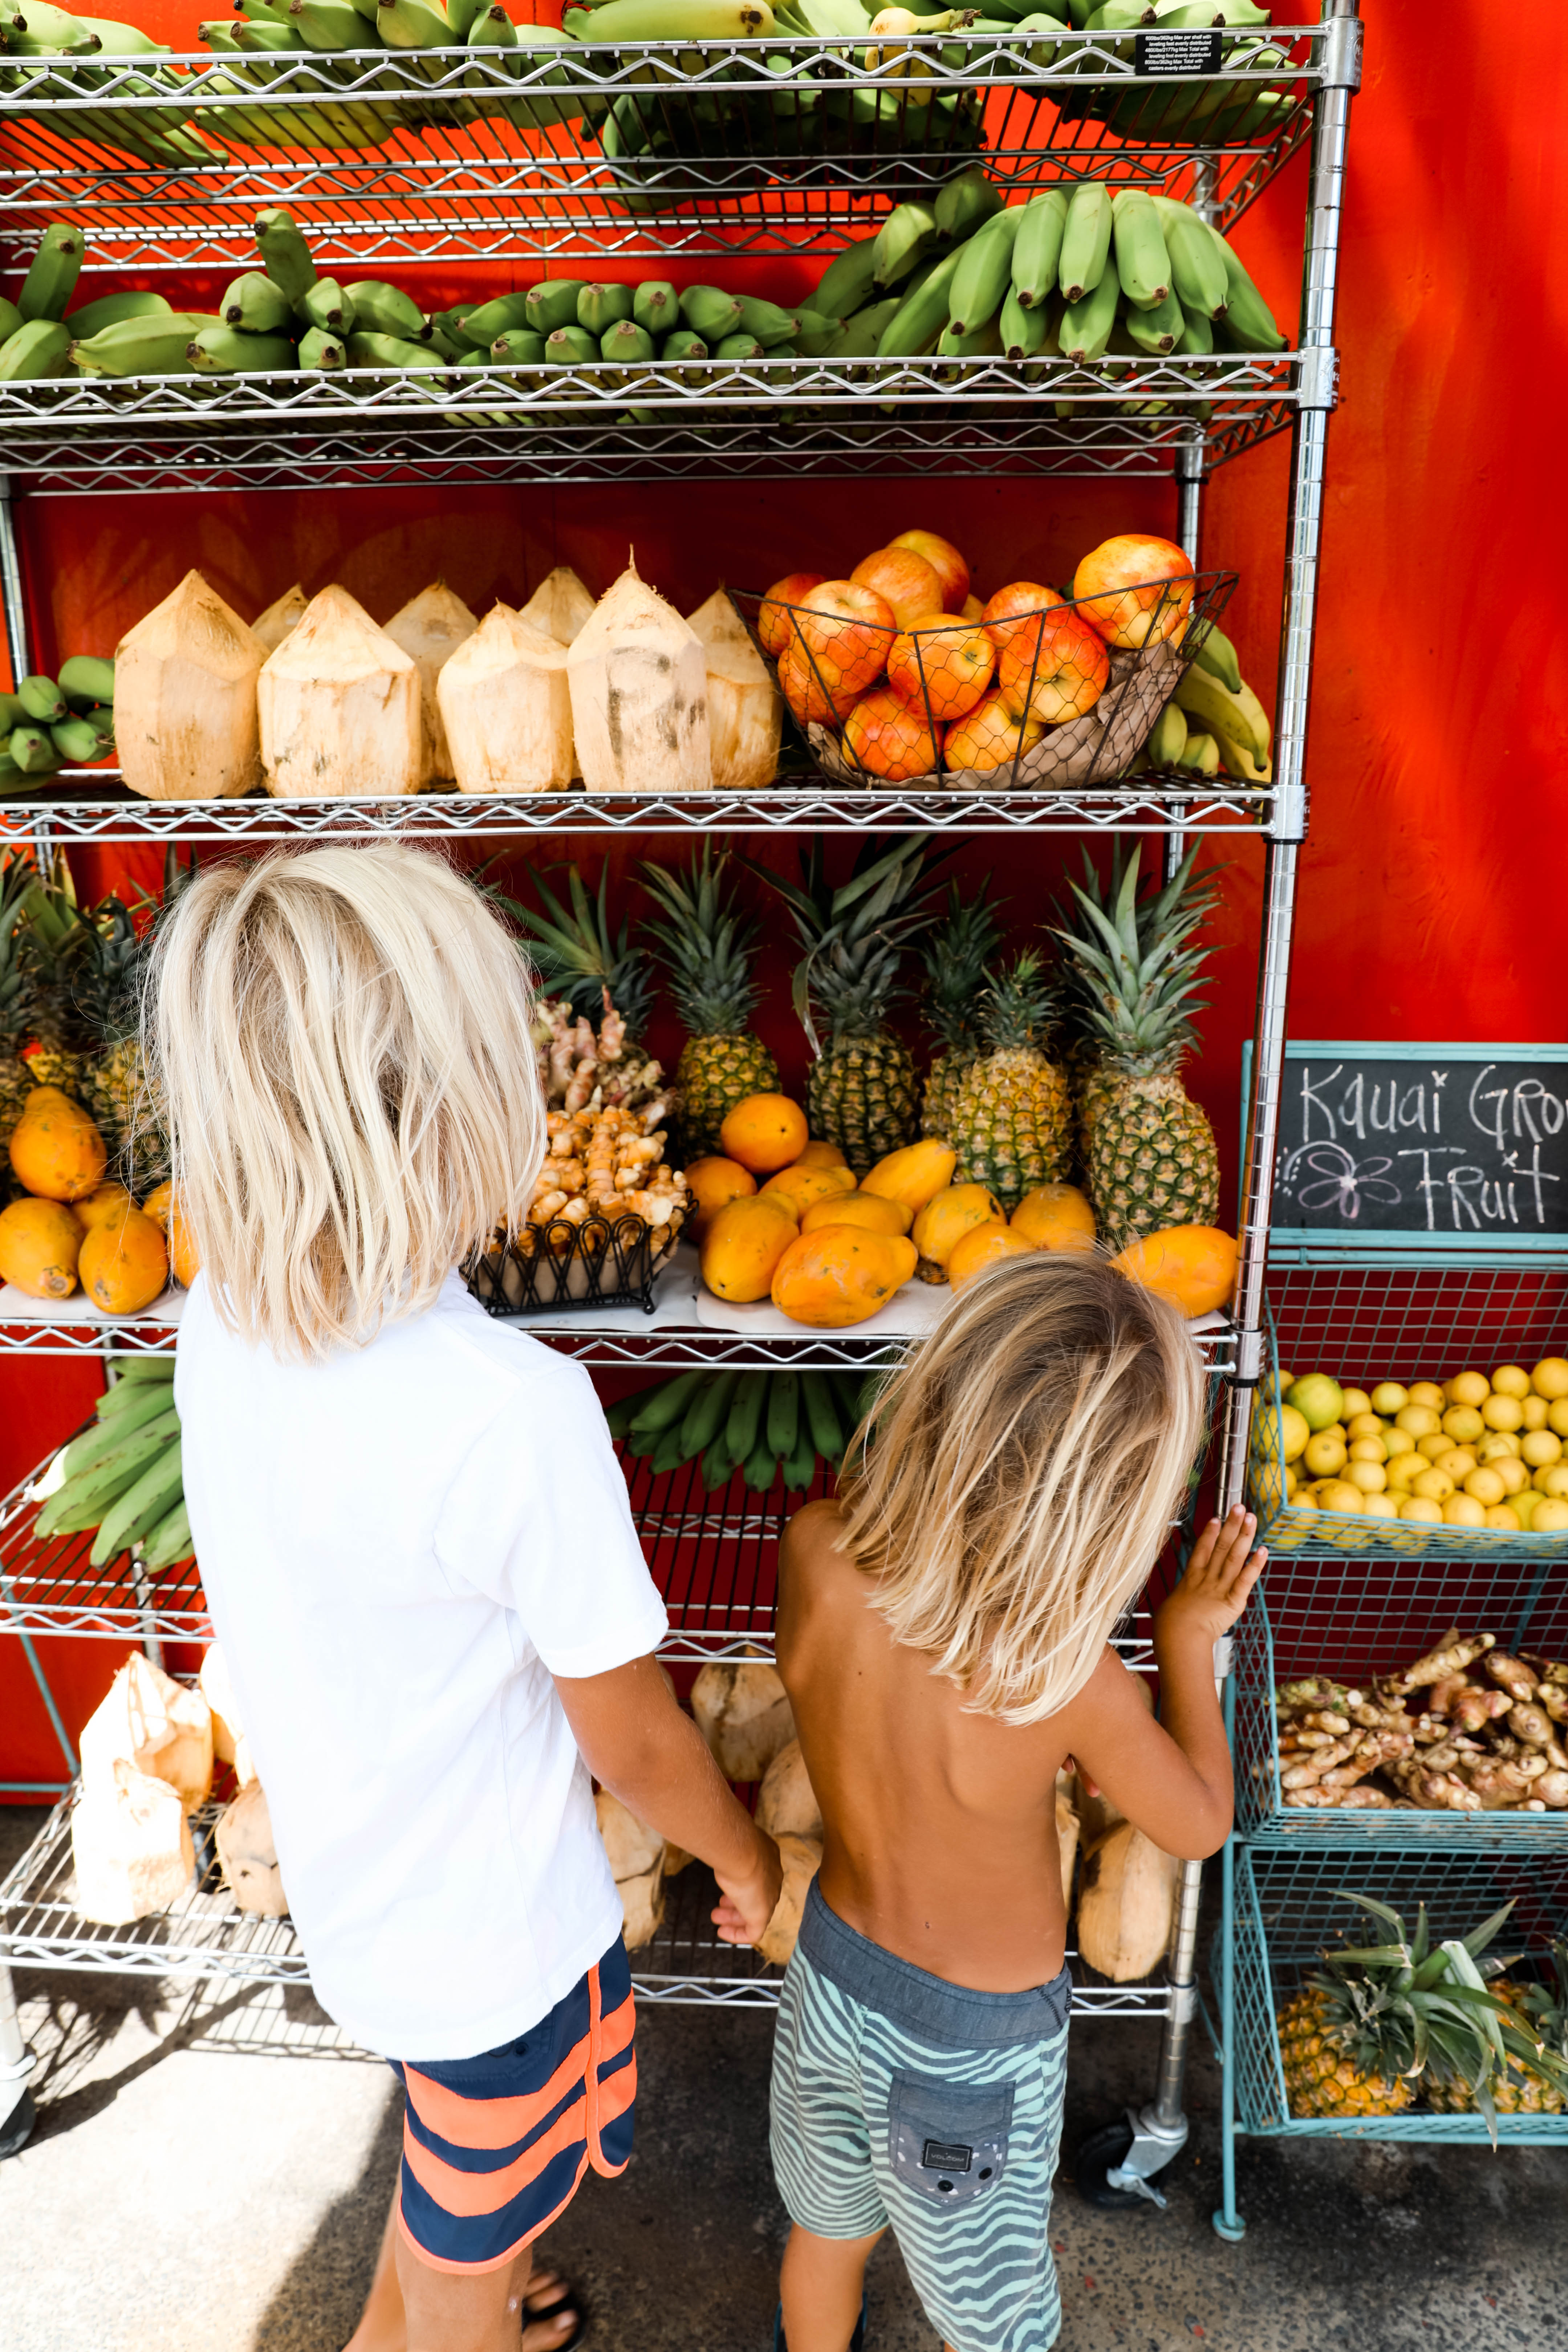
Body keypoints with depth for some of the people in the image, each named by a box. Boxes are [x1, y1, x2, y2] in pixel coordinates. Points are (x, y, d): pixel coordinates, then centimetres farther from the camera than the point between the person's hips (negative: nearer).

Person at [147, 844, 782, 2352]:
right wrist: (748, 1859, -3)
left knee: (447, 2197, 35)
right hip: (495, 1939, -6)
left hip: (344, 1890, 6)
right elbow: (633, 1745, -21)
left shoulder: (221, 1321, -15)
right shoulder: (513, 1409, -37)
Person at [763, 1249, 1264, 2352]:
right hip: (978, 2042, -4)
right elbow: (1201, 1823, -15)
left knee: (828, 2227, 34)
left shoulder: (815, 1553, -29)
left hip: (835, 1967, 4)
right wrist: (1189, 1637, -4)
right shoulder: (1071, 1682, -37)